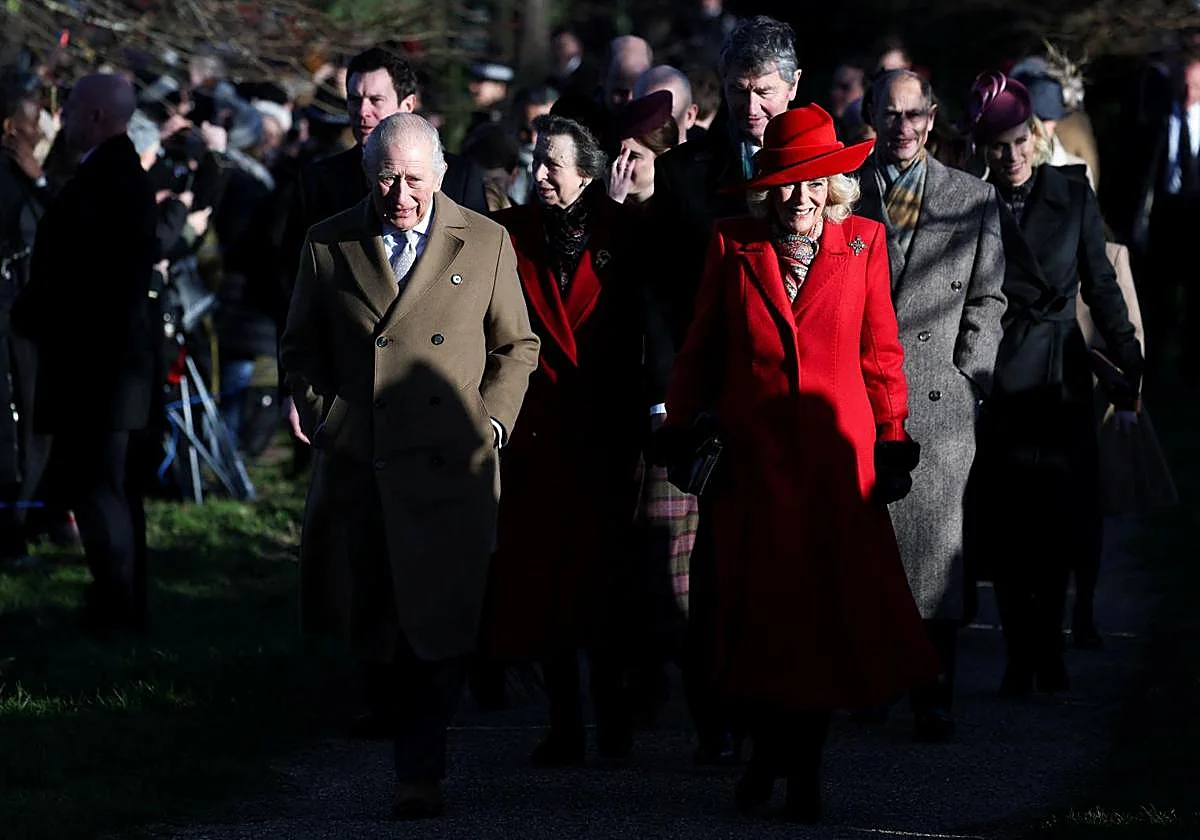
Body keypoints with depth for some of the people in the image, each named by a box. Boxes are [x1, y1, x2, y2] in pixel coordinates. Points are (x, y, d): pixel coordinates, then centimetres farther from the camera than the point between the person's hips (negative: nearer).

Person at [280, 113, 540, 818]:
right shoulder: (328, 246, 7)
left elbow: (516, 346, 13)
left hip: (450, 468, -1)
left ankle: (421, 772, 5)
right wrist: (323, 420, 5)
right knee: (363, 618, 3)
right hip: (355, 467, 1)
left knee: (440, 626, -4)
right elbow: (301, 348, 16)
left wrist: (491, 422, 2)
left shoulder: (486, 243, 6)